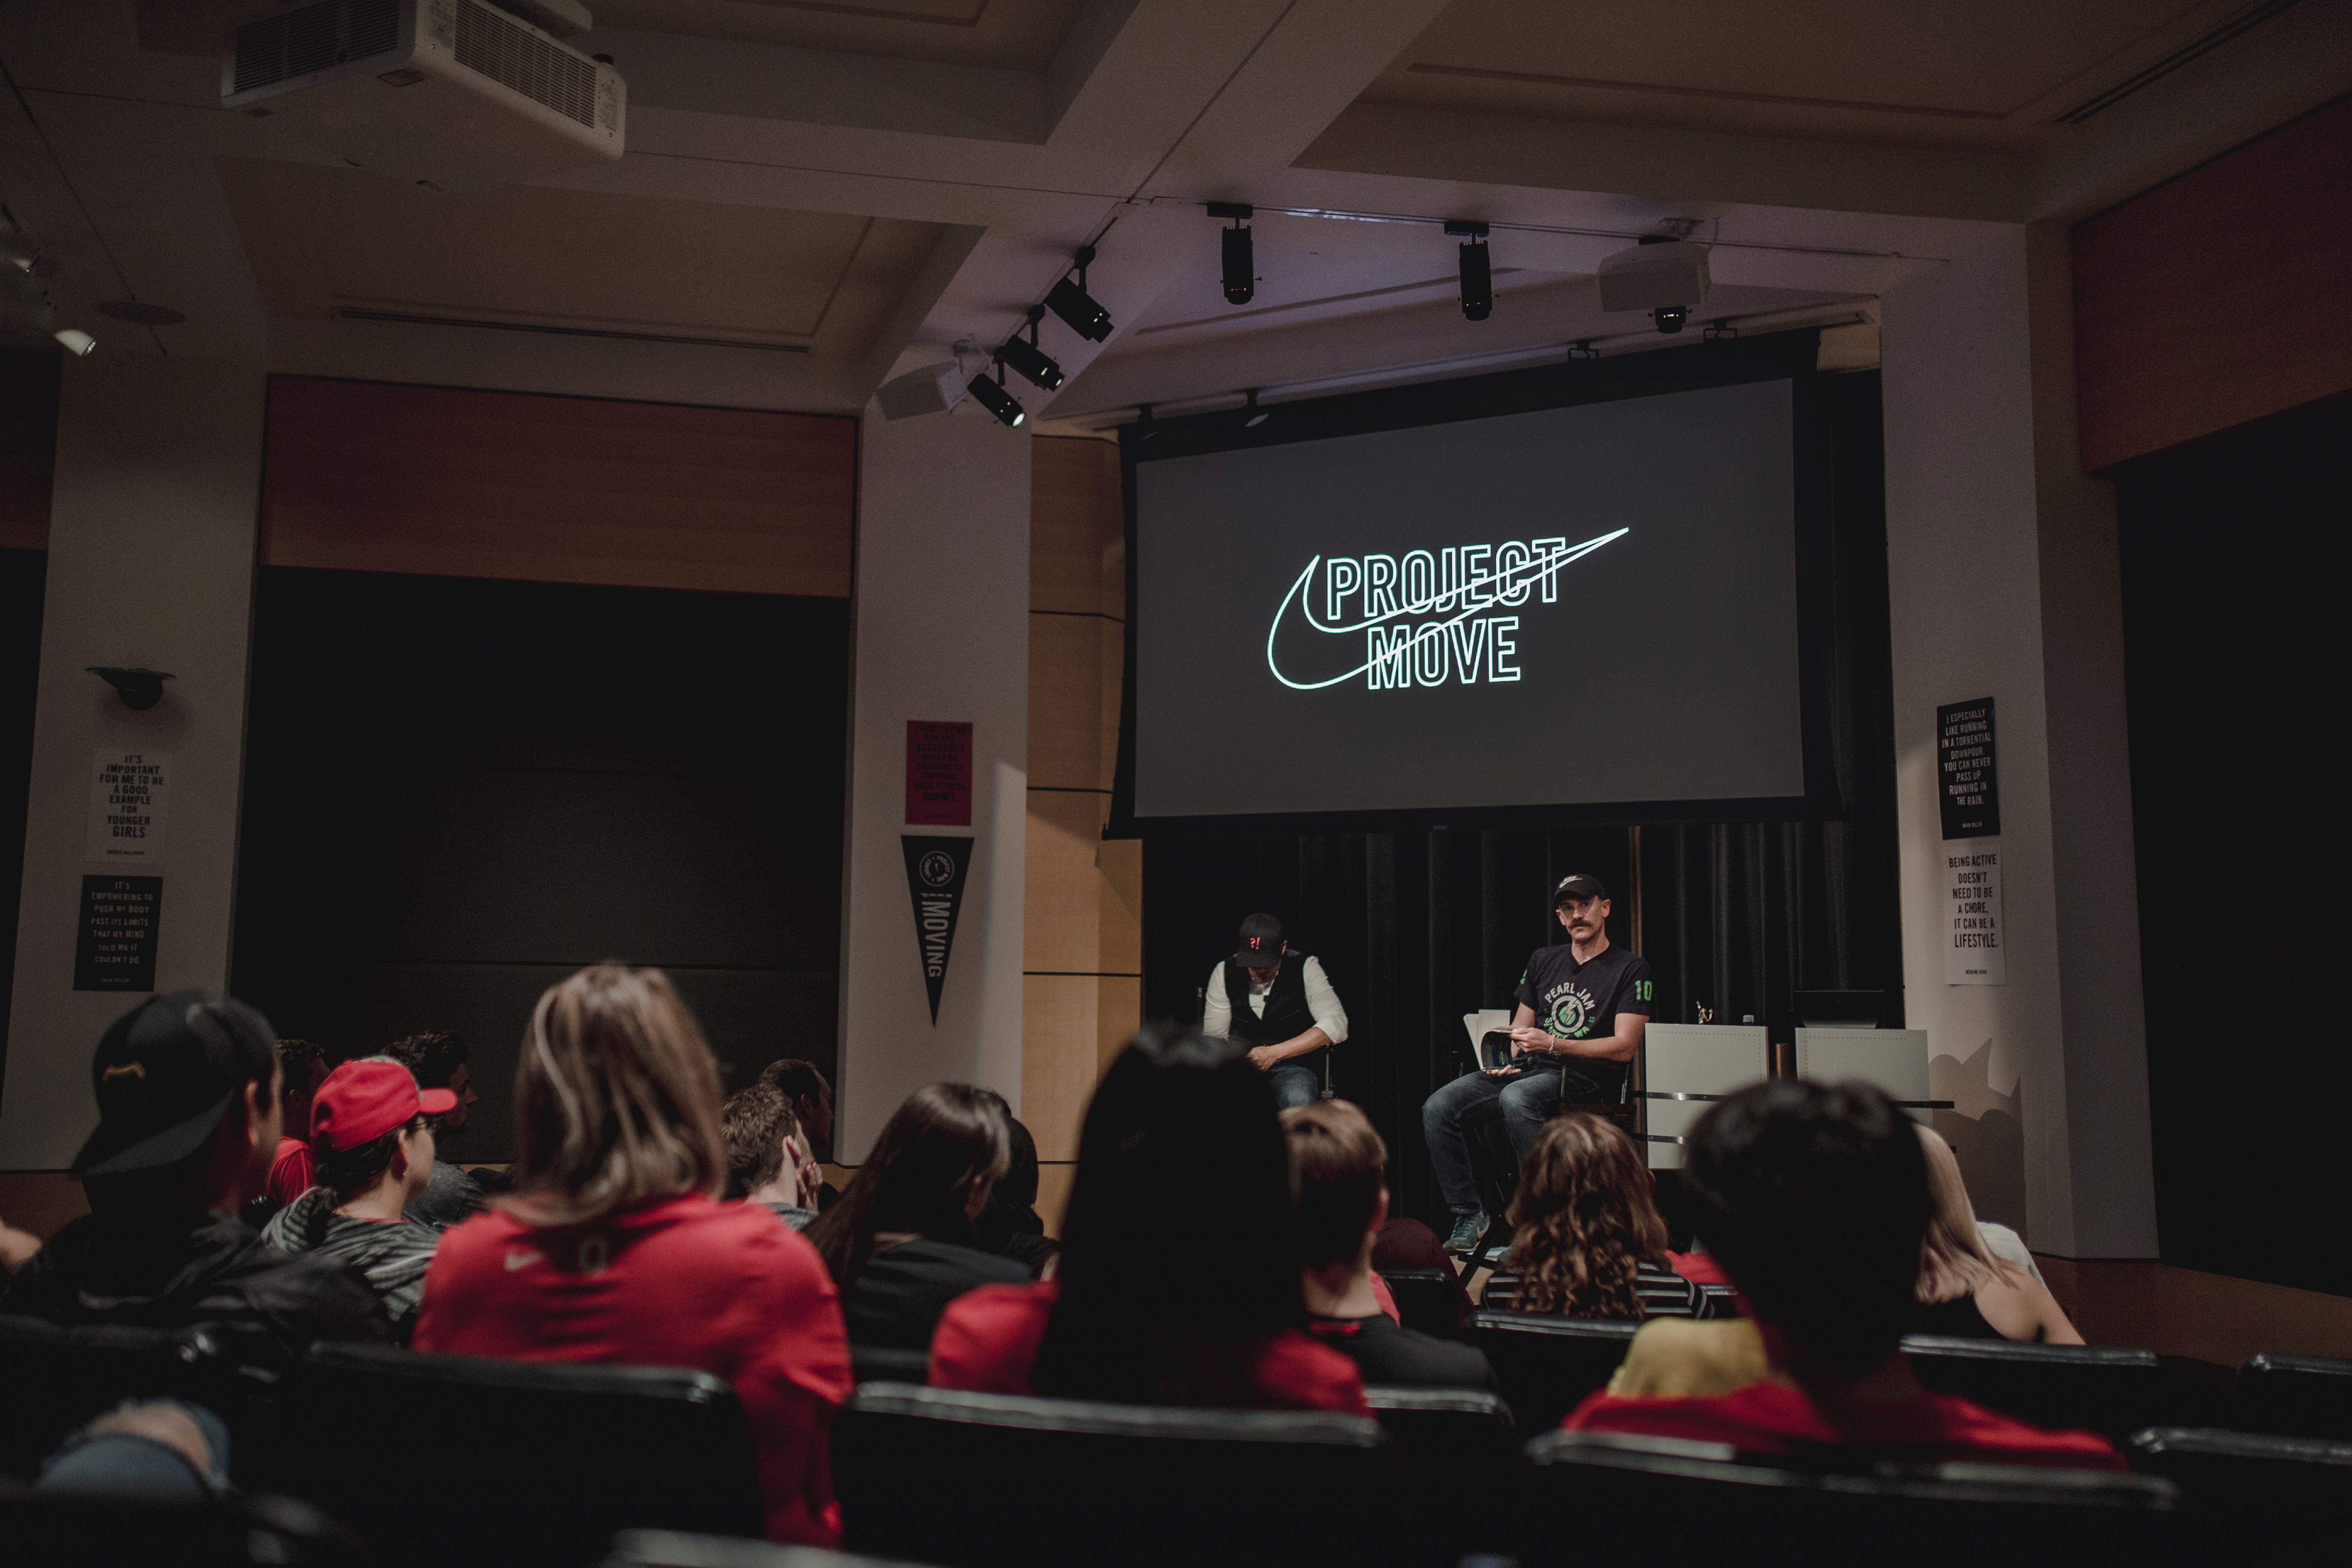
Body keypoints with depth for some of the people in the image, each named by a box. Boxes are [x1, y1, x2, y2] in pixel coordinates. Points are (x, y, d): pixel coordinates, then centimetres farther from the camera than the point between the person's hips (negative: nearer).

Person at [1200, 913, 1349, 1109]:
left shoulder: (1305, 967, -5)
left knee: (1296, 1101, -38)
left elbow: (1336, 1024, -15)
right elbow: (1213, 1036, 6)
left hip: (1292, 1066, -2)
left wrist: (1275, 1053, -23)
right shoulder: (1225, 972, 3)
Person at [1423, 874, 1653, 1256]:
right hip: (1529, 1068, 6)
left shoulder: (1631, 968, 1)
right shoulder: (1543, 960, 19)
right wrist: (1509, 1060, 1)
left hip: (1585, 1077, -6)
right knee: (1438, 1107, -16)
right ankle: (1468, 1216, -9)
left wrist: (1553, 1044, -17)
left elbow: (1624, 1048, -9)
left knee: (1515, 1098, -38)